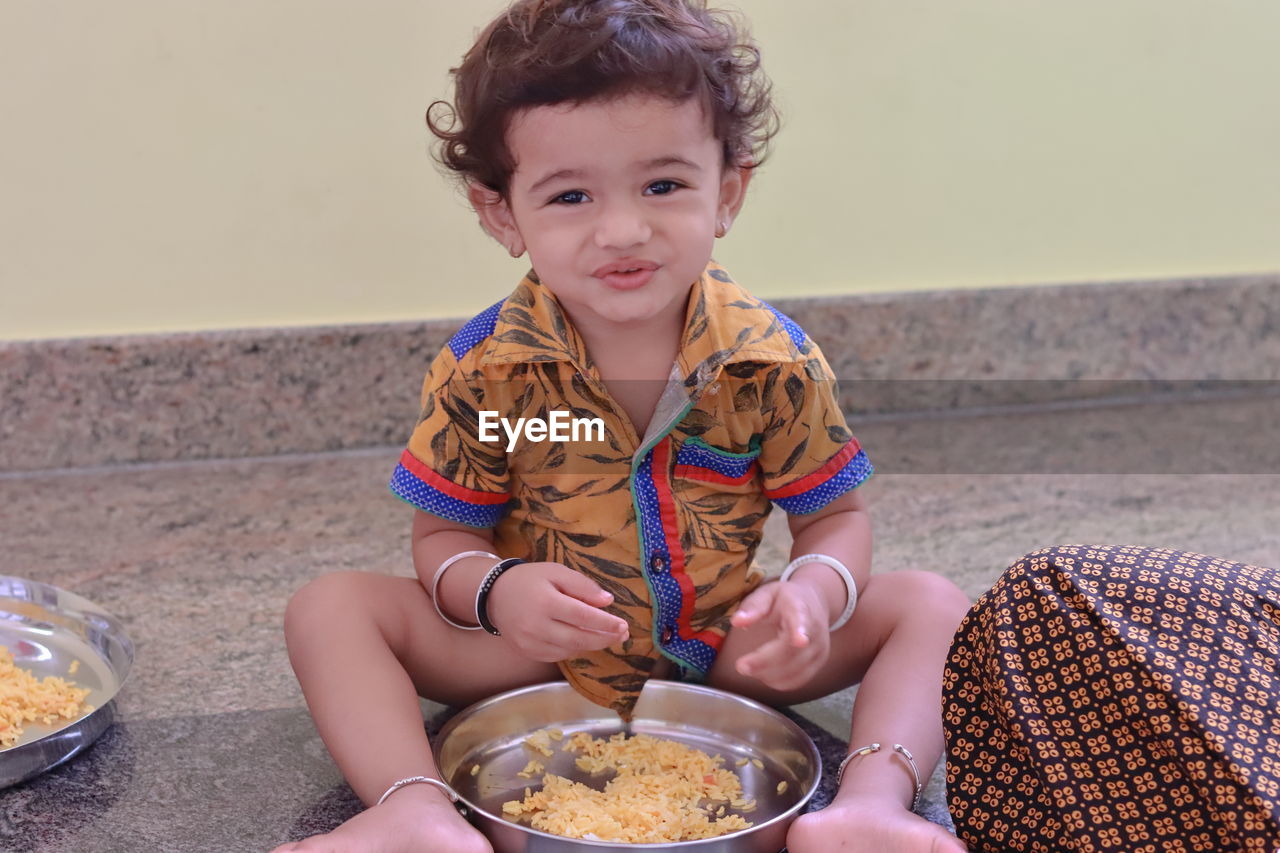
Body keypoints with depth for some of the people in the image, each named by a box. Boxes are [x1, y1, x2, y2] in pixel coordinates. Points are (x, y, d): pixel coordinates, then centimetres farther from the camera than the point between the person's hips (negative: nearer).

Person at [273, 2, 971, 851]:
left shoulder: (775, 361, -15)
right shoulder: (483, 371, -16)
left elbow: (836, 517, -5)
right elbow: (444, 538, -7)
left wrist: (814, 593, -28)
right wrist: (494, 590, -30)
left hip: (722, 646, 1)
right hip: (537, 651, 0)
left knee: (932, 605, -15)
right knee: (332, 605, -19)